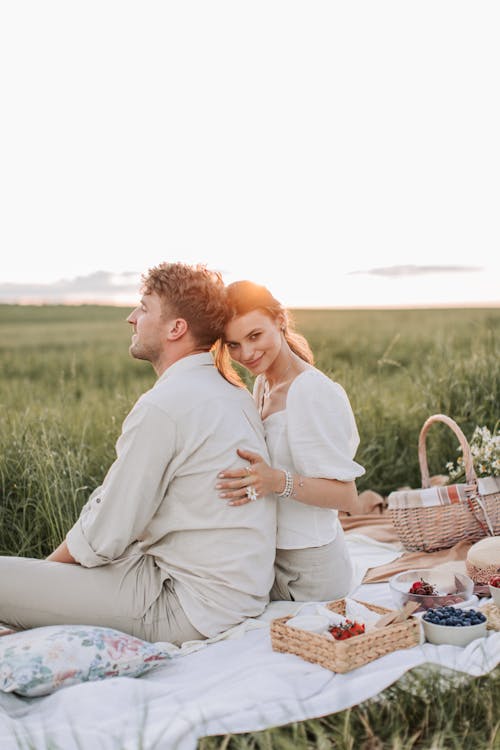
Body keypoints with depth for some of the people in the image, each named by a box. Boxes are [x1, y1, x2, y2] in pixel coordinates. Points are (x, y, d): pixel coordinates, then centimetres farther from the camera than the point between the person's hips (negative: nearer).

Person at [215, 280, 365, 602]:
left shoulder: (311, 391, -20)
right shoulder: (263, 384, 7)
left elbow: (347, 497, -21)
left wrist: (278, 481, -35)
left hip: (308, 572, -8)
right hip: (271, 556, 8)